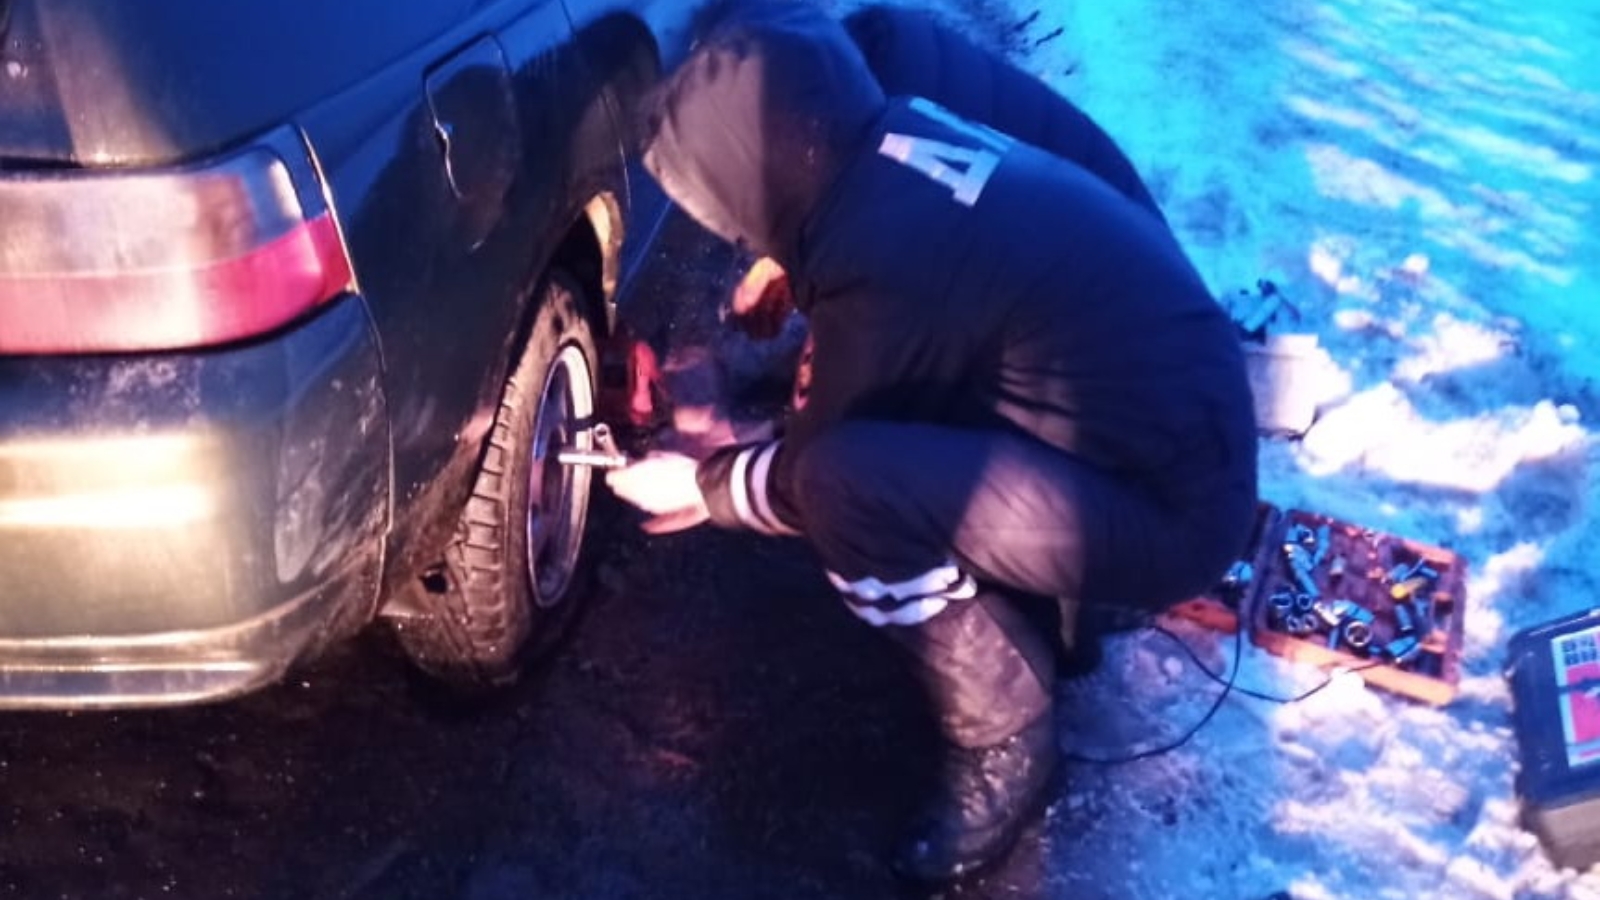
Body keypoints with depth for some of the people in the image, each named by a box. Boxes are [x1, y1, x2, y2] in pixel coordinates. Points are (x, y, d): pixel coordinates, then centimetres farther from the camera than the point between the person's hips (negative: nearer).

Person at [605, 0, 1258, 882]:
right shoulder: (903, 147, 0)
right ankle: (1027, 609, 19)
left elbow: (819, 469, -10)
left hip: (1168, 508, -9)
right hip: (1177, 422, 9)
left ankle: (1001, 737, -2)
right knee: (856, 412, 10)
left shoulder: (890, 256, -26)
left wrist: (700, 485, 7)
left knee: (845, 481, -23)